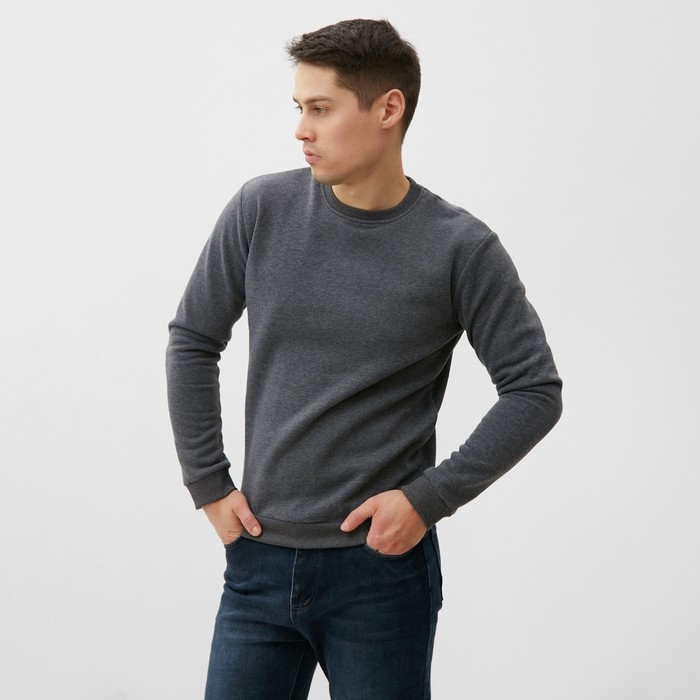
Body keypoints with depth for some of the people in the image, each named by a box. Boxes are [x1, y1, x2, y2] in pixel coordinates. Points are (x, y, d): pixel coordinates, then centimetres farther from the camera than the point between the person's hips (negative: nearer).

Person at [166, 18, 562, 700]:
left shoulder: (461, 248, -9)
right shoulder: (261, 210, -2)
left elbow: (534, 392, -4)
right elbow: (192, 342, 8)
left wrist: (430, 497, -10)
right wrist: (208, 484, 4)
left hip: (381, 570, -2)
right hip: (259, 561, 3)